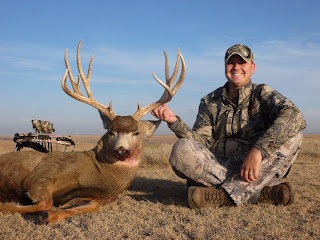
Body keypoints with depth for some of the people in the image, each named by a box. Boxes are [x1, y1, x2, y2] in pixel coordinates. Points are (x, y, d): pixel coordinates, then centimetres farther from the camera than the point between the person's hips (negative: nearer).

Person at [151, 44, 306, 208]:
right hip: (217, 167, 1)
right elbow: (201, 141, 1)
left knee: (292, 136, -23)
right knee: (182, 149, -22)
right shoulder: (210, 102, 14)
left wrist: (257, 150, -31)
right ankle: (260, 192, -28)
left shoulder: (261, 93, 5)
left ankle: (224, 194, -33)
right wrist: (175, 122, -17)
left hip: (259, 169, -1)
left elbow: (294, 116, -17)